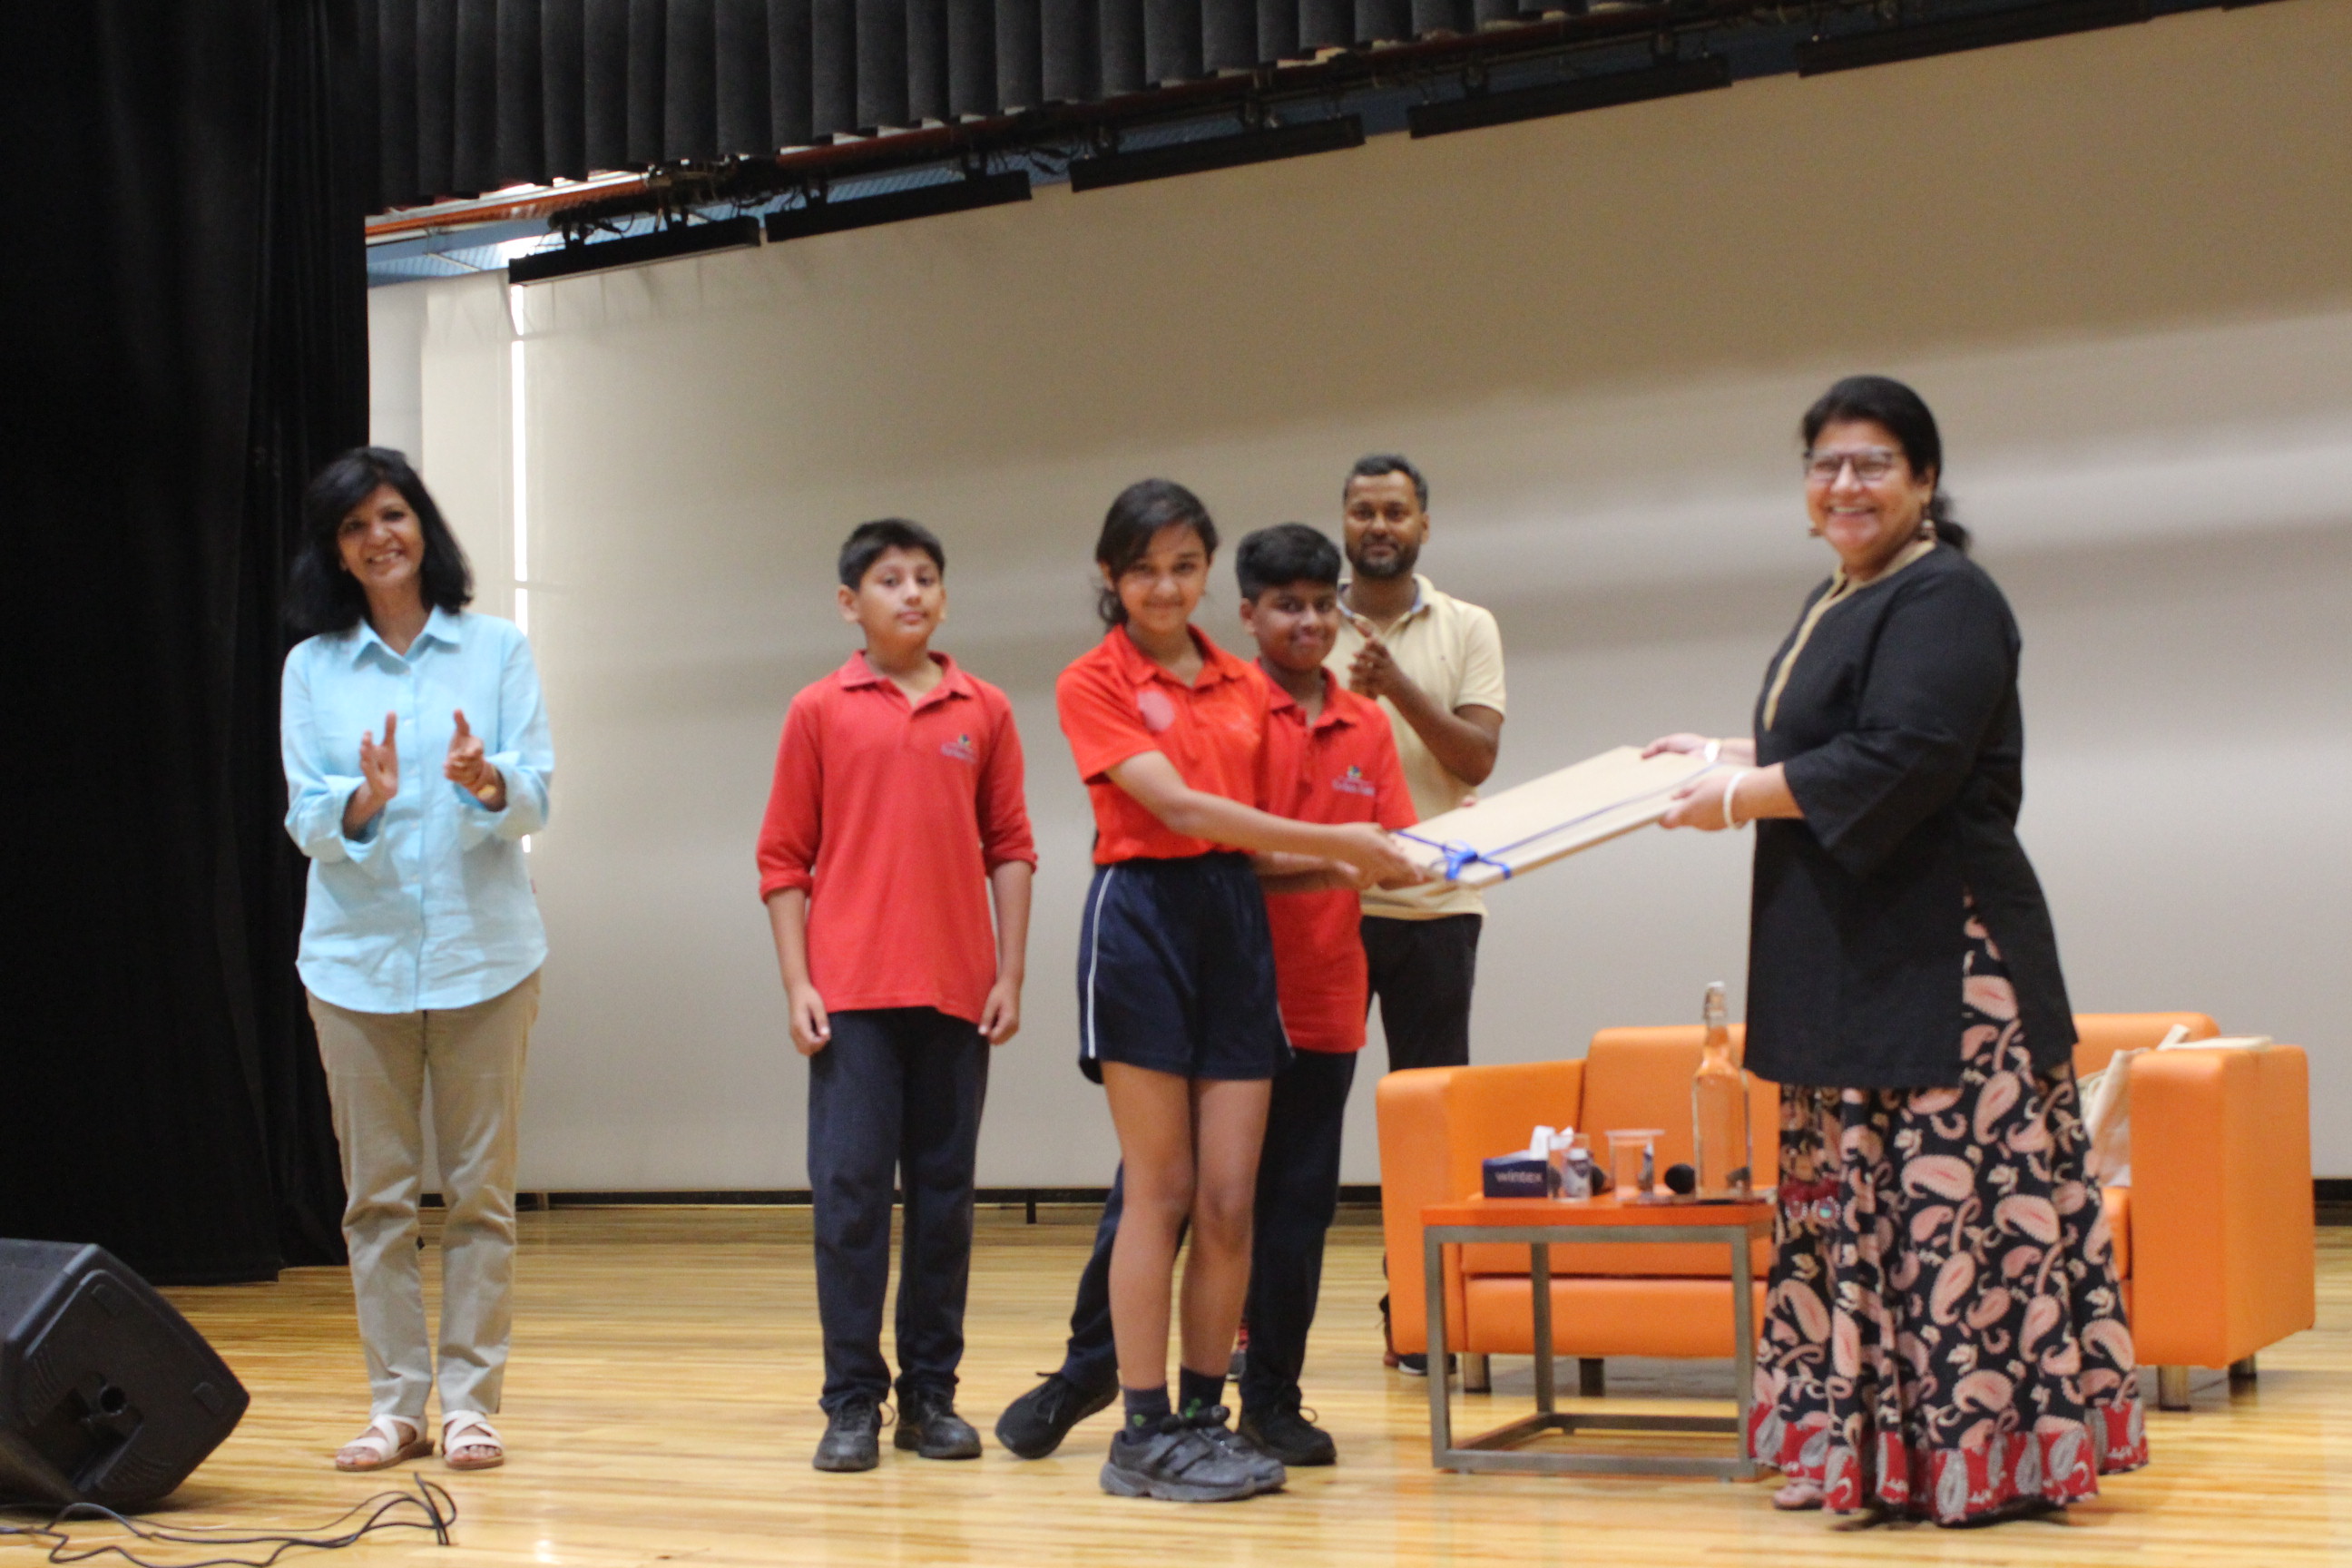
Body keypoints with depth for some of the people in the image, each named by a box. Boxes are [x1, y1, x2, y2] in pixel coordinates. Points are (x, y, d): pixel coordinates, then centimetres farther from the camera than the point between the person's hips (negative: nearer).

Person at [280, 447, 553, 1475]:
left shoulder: (497, 649, 4)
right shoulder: (312, 667, 6)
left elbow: (536, 797, -2)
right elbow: (306, 821, 1)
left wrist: (487, 782, -24)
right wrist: (364, 801, -21)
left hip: (482, 950, -1)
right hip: (358, 954, 1)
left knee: (480, 1188, 1)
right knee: (376, 1194, 4)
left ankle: (470, 1400, 9)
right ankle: (395, 1403, 12)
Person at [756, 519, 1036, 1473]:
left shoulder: (984, 713, 7)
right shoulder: (820, 713, 4)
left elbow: (1010, 849, 8)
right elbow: (783, 859, 4)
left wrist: (1009, 975, 1)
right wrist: (796, 984, -3)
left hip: (957, 994, 2)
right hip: (851, 993, -2)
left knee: (945, 1195, 7)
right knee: (848, 1190, -3)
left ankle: (931, 1393, 15)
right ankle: (852, 1401, 4)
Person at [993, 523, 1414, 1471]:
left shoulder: (1367, 727, 11)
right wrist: (1318, 860, -24)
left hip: (1321, 1005, 4)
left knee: (1296, 1205, 7)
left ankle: (1272, 1399, 16)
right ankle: (1088, 1369, 19)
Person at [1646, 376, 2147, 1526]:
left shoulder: (1944, 600, -11)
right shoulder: (1836, 603, 18)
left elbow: (1900, 764, -22)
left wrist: (1739, 798, -14)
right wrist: (1731, 756, 19)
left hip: (1938, 963, -10)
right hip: (1853, 965, 10)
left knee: (1953, 1203, -7)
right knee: (1859, 1204, 11)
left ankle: (1990, 1453, 0)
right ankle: (1875, 1451, 17)